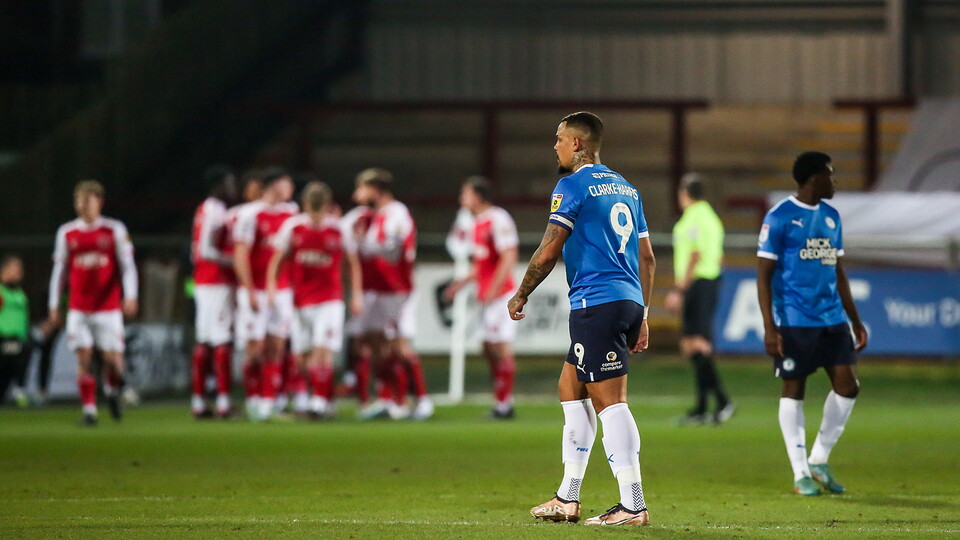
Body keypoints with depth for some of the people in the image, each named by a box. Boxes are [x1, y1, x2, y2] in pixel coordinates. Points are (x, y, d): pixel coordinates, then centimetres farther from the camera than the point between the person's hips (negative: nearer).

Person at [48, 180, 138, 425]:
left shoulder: (115, 230, 2)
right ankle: (89, 409, 1)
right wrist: (54, 305, 10)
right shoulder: (67, 233, 8)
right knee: (83, 359, -6)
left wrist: (130, 296, -13)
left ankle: (113, 391, 27)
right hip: (79, 310, 1)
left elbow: (127, 265, 0)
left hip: (109, 307, -1)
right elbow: (59, 270, 13)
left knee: (113, 359, -4)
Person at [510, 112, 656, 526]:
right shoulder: (626, 188, 18)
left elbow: (547, 253, -10)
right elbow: (647, 258, 19)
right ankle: (567, 500, 19)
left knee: (610, 400, -9)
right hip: (629, 302, 9)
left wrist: (521, 296, 4)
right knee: (570, 388, 17)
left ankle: (633, 505, -12)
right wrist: (641, 316, 22)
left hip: (596, 303, -9)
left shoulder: (573, 186, -7)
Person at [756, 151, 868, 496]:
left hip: (832, 319, 6)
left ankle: (819, 460, 13)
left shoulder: (831, 216, 14)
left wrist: (856, 321, 19)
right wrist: (769, 327, -14)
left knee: (847, 386, -2)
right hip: (795, 321, -6)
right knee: (794, 390, -1)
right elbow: (764, 274, -7)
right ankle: (800, 473, 6)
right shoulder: (779, 218, -6)